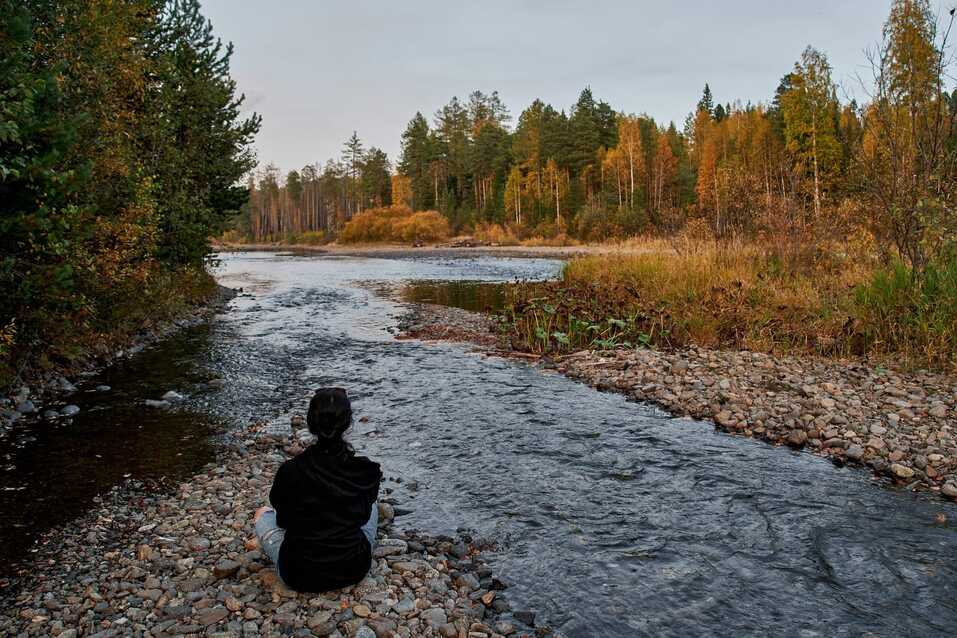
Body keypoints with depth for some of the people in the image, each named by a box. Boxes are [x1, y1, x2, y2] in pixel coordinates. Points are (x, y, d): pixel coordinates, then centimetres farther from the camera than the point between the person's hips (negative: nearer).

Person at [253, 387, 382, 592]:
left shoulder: (290, 472, -20)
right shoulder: (366, 471, -16)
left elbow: (283, 520, -1)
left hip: (299, 576, -1)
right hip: (354, 570, 2)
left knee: (262, 513, 25)